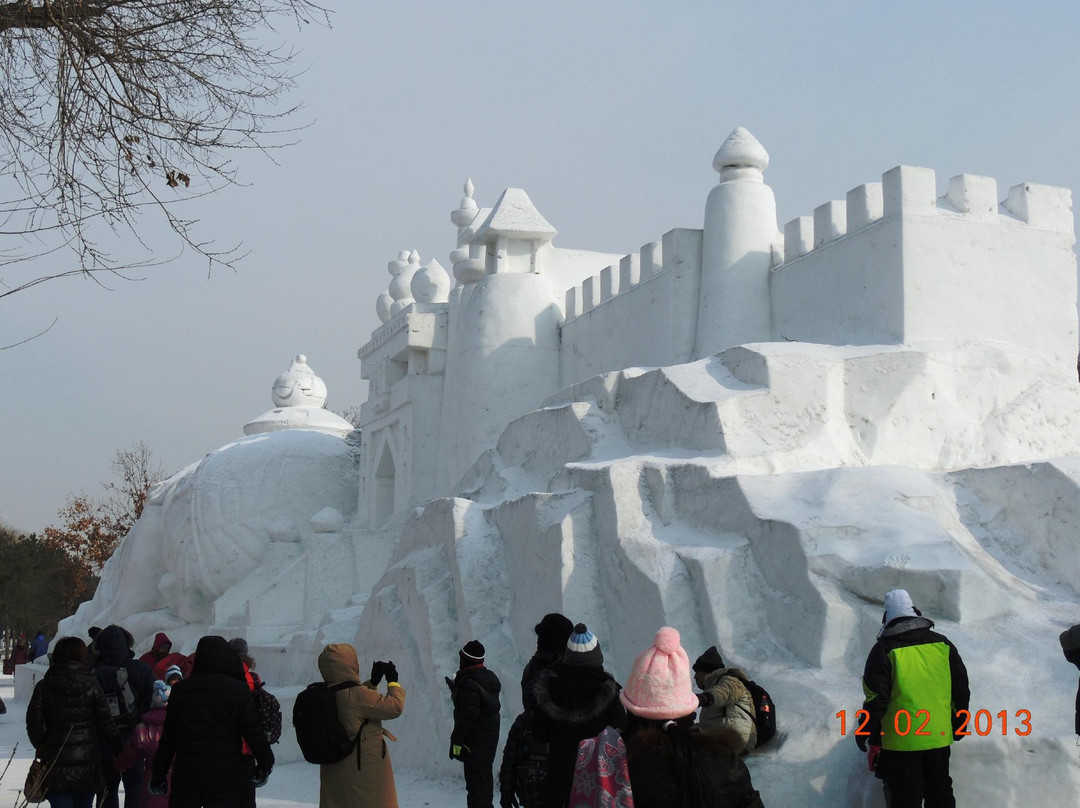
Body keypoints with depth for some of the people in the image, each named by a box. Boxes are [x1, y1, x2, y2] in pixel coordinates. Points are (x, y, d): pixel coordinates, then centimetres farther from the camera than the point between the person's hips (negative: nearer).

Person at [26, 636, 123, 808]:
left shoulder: (43, 687, -3)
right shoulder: (91, 684, -3)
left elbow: (34, 725, -2)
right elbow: (106, 723, -3)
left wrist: (42, 749, 13)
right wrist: (119, 749, 8)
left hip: (56, 762, -1)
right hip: (88, 761, 1)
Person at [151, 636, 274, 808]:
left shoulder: (180, 690, 3)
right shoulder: (239, 691, -9)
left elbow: (167, 738, 7)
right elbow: (254, 733, -7)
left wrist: (159, 773, 14)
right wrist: (265, 763, 7)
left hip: (185, 776, 3)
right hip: (226, 778, -3)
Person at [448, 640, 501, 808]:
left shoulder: (469, 683, -21)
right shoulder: (489, 677, 8)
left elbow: (468, 717, -25)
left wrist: (456, 740, -18)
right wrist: (456, 689, 21)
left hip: (475, 741, -10)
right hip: (490, 737, 10)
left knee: (475, 781, -5)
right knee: (485, 777, 22)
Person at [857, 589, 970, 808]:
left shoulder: (884, 650, -11)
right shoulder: (942, 644, 4)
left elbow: (876, 698, -11)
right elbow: (961, 689, 11)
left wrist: (867, 733, 0)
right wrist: (958, 725, 23)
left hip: (900, 741, -4)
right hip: (939, 737, 4)